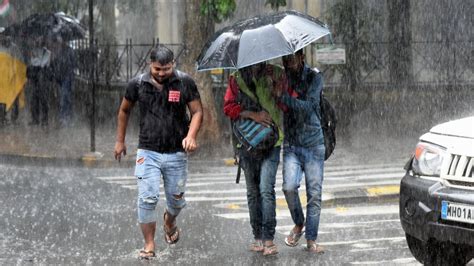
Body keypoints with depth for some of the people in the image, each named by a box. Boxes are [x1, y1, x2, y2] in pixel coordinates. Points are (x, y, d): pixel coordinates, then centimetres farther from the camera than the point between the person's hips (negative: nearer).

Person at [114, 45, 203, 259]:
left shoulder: (185, 83, -5)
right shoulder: (138, 84, -3)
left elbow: (197, 111, -2)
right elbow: (124, 110, 13)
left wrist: (191, 136, -20)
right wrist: (120, 141, 16)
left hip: (176, 153, 1)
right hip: (148, 152, 0)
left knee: (176, 199, 11)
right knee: (148, 198, -11)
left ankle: (169, 221, 45)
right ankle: (149, 245, 1)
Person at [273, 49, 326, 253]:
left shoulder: (314, 78, -4)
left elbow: (307, 106, -17)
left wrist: (283, 96, -23)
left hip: (313, 145, -2)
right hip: (291, 145, 2)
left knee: (314, 194, -2)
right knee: (289, 186, -17)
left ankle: (311, 240, 6)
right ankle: (298, 224, 8)